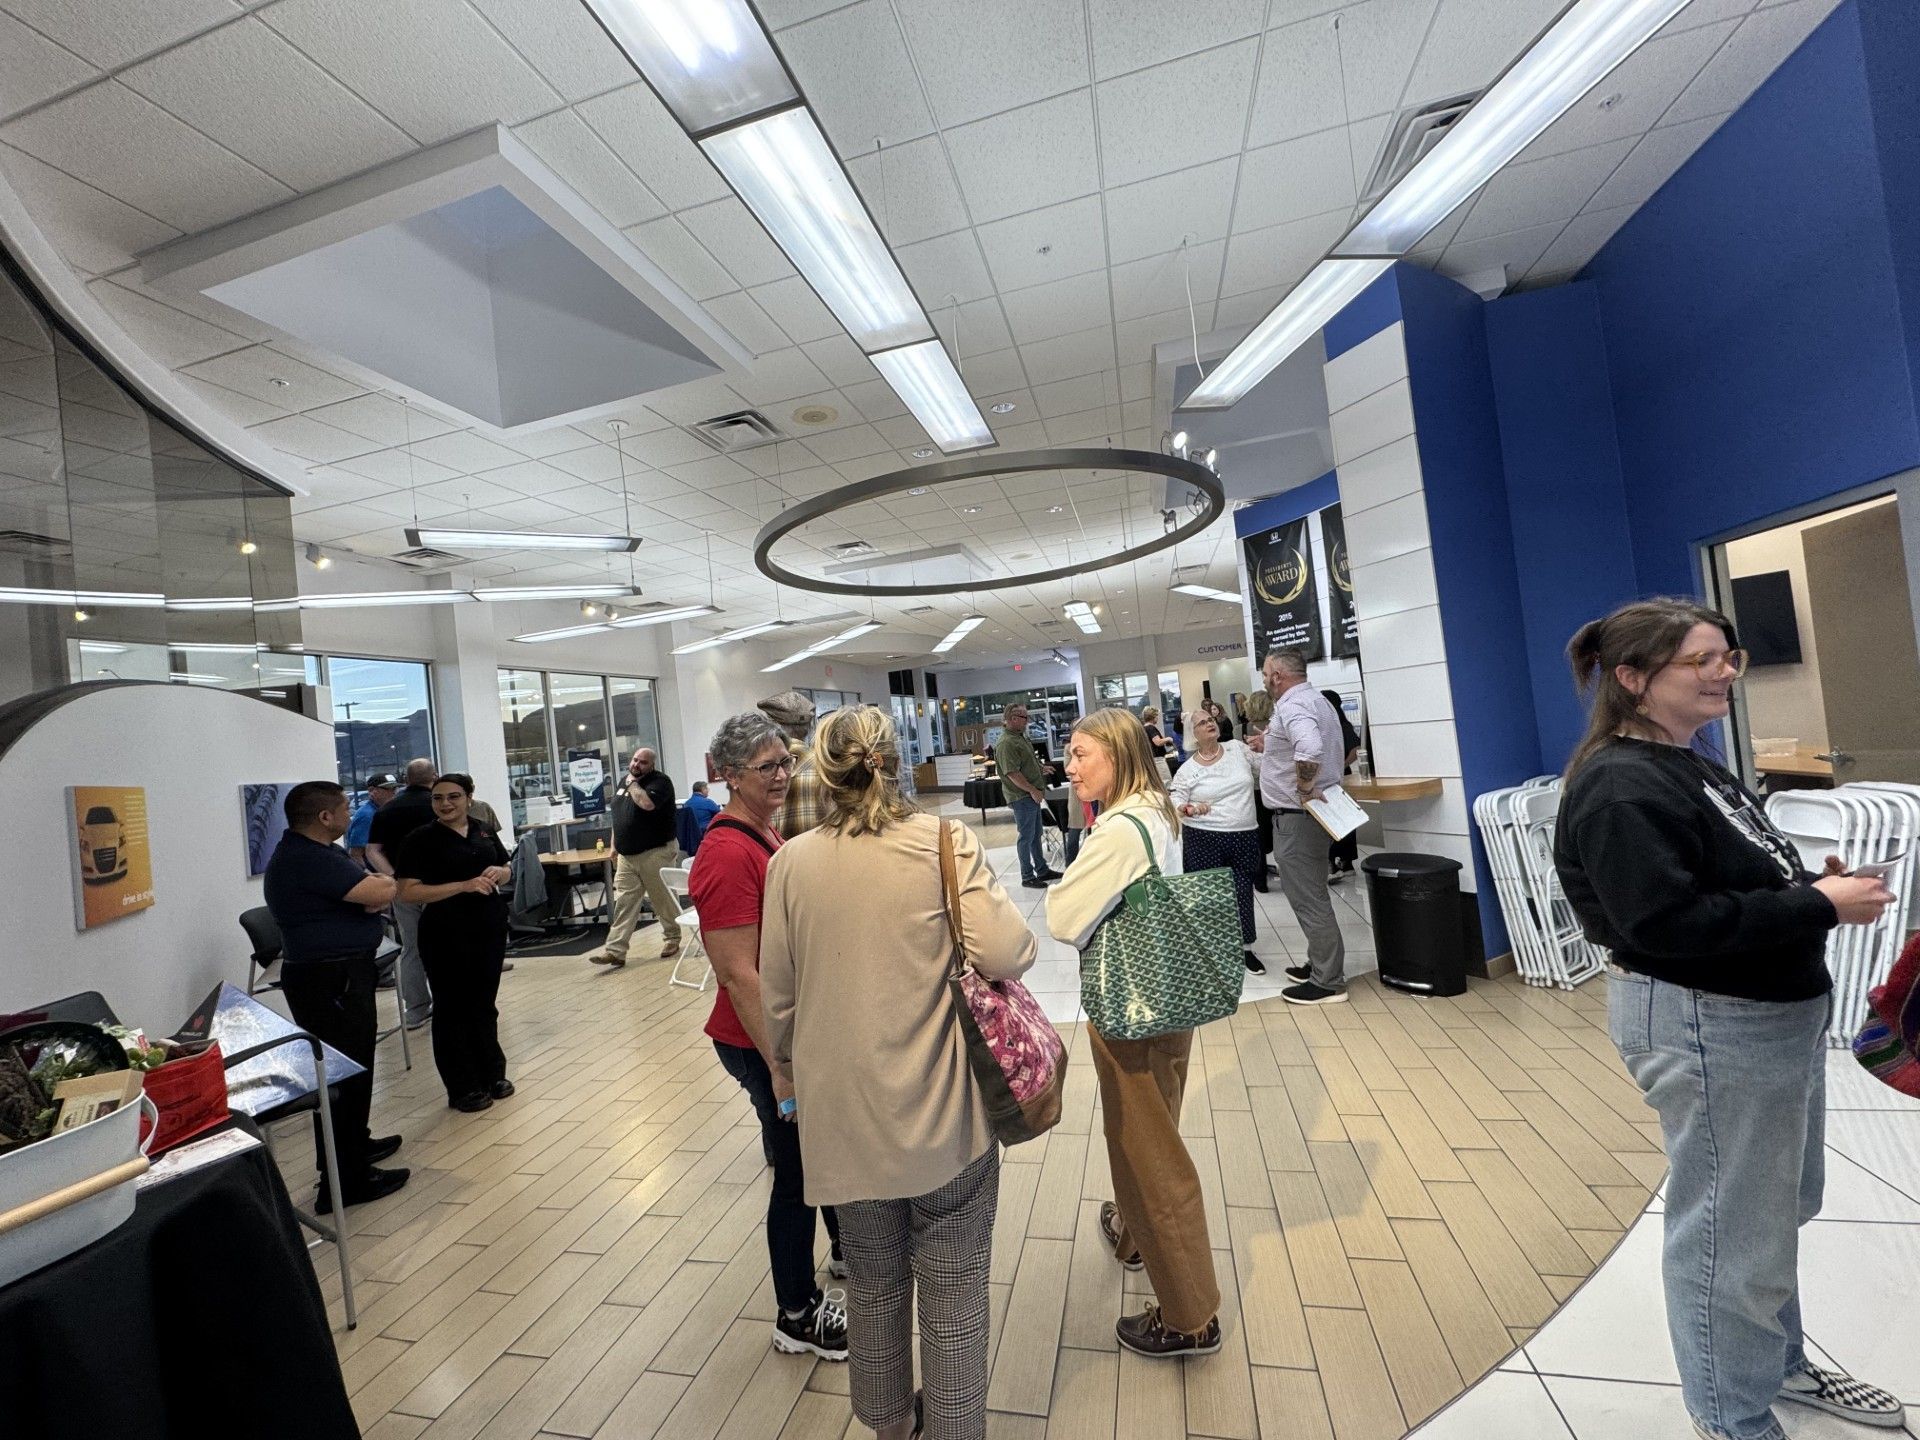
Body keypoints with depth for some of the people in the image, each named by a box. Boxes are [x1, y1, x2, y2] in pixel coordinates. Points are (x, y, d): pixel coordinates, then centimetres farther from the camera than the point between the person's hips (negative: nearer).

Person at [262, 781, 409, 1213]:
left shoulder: (320, 852, 12)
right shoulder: (305, 859, -22)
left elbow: (379, 891, 10)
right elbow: (382, 891, -29)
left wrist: (374, 892, -13)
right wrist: (380, 886, -6)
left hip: (341, 974, 11)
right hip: (328, 981, -11)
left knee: (352, 1065, 23)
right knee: (344, 1074, -4)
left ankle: (353, 1144, 39)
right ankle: (344, 1183, 5)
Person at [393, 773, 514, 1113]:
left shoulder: (483, 832, 7)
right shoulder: (420, 839, -8)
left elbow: (506, 872, 16)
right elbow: (408, 892, -14)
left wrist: (499, 873, -7)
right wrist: (464, 885, -23)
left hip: (490, 929, 5)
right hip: (446, 936, -4)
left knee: (484, 1004, 16)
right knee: (454, 1008, 7)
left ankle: (492, 1074, 30)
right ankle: (463, 1088, 20)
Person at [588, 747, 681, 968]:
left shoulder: (659, 781, -10)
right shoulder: (624, 780, 14)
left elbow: (647, 803, -30)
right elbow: (618, 815, 21)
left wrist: (633, 783, -13)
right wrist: (615, 845, 18)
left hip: (656, 853, -6)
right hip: (626, 855, 7)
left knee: (663, 899, 5)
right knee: (623, 903, 3)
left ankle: (672, 938, 22)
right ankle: (615, 950, 3)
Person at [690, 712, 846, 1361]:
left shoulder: (765, 834, 4)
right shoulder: (729, 854, -25)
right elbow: (739, 974, -25)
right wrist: (779, 1068, -22)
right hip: (764, 1041, -9)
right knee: (796, 1169, 10)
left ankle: (845, 1250, 52)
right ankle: (798, 1318, 34)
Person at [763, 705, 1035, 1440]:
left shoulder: (791, 861, -4)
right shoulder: (947, 842, -13)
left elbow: (778, 995, 2)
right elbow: (1004, 954, -20)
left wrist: (790, 1069, 19)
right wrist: (1015, 931, 2)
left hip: (842, 1111, 4)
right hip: (939, 1110, -3)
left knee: (874, 1284, 26)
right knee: (952, 1295, 17)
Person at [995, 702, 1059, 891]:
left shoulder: (1021, 737, 12)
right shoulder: (1006, 743, -20)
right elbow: (1012, 773, -26)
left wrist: (1041, 767, 13)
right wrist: (1032, 790, -22)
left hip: (1032, 794, 10)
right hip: (1021, 797, -10)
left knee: (1036, 834, 19)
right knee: (1026, 836, 1)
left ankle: (1042, 870, 31)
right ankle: (1027, 876, 12)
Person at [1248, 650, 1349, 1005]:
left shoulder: (1292, 706, -20)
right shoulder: (1315, 699, 14)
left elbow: (1310, 750, -39)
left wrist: (1305, 791, -26)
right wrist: (1270, 747, 20)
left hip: (1297, 816, -11)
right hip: (1314, 814, 11)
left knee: (1308, 899, -2)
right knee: (1312, 895, 20)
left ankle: (1328, 982, 8)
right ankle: (1321, 965, 32)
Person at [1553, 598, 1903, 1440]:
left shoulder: (1682, 766, 10)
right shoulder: (1623, 788, -24)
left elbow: (1730, 886, 18)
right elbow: (1670, 922, -29)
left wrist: (1808, 884, 1)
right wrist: (1816, 908, -21)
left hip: (1768, 1014, 11)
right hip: (1703, 1026, -11)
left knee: (1778, 1209, 27)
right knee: (1730, 1228, 6)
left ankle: (1778, 1363, 49)